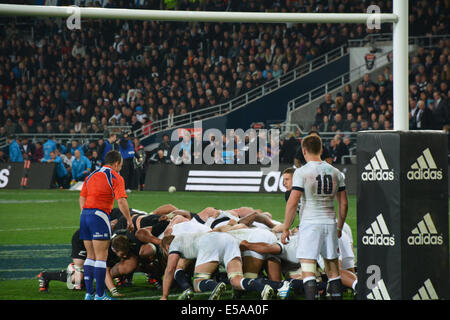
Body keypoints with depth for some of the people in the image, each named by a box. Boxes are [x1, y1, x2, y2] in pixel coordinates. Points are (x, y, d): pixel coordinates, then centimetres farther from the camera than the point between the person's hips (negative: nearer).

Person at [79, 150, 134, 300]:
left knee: (90, 256, 13)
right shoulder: (115, 177, -1)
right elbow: (121, 201, -10)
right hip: (99, 215, -7)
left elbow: (82, 198, 18)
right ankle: (100, 295, -7)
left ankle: (89, 293, 12)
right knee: (101, 257, -5)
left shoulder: (91, 175, 19)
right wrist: (129, 220, -4)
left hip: (85, 215, 7)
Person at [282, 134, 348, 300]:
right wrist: (339, 227, 23)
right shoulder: (335, 172, 9)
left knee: (308, 271, -7)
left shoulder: (302, 172, -7)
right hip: (330, 223, 5)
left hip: (310, 223, -5)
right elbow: (344, 203, 11)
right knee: (333, 271, 13)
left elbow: (292, 203, -11)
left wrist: (285, 229, -4)